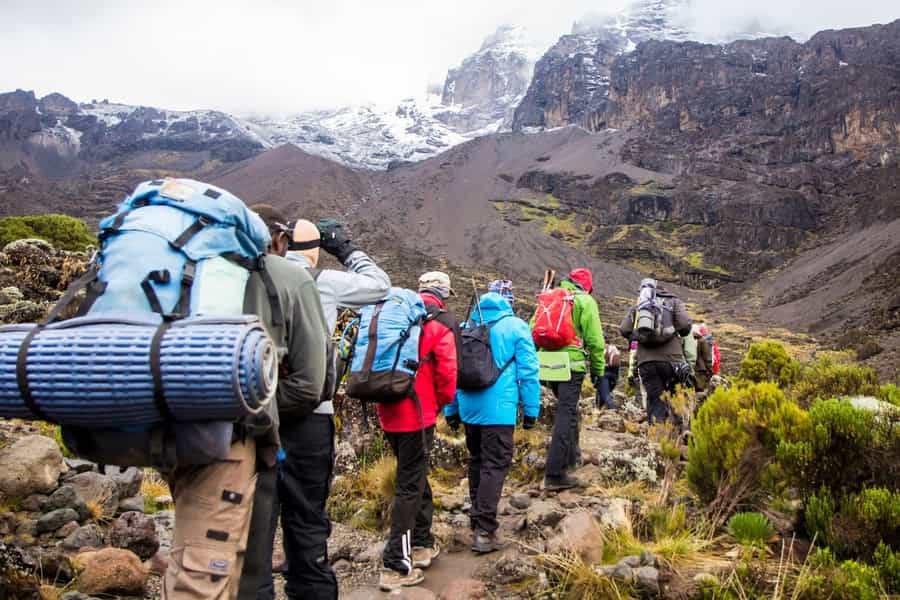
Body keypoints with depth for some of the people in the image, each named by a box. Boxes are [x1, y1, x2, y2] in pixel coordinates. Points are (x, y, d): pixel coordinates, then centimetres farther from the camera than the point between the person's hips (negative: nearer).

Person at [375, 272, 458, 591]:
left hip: (389, 411, 6)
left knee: (414, 476, 22)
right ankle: (396, 565, 1)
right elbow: (447, 373, -13)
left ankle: (422, 543, 34)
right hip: (417, 413, -6)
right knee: (410, 486, 0)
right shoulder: (439, 325, -7)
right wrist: (442, 402, 5)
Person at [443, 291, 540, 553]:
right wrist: (531, 409, 1)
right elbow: (528, 371, -4)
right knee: (495, 465, -3)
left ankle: (476, 521, 27)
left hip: (469, 407, 5)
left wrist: (451, 411, 20)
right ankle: (484, 531, -7)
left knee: (476, 461, 18)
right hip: (498, 409, -5)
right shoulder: (515, 326, 1)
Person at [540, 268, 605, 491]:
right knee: (566, 415, -5)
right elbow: (594, 339, -6)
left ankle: (571, 456, 38)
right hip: (572, 364, -6)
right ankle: (555, 474, -8)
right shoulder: (585, 301, -1)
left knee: (567, 409, 25)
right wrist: (599, 369, 4)